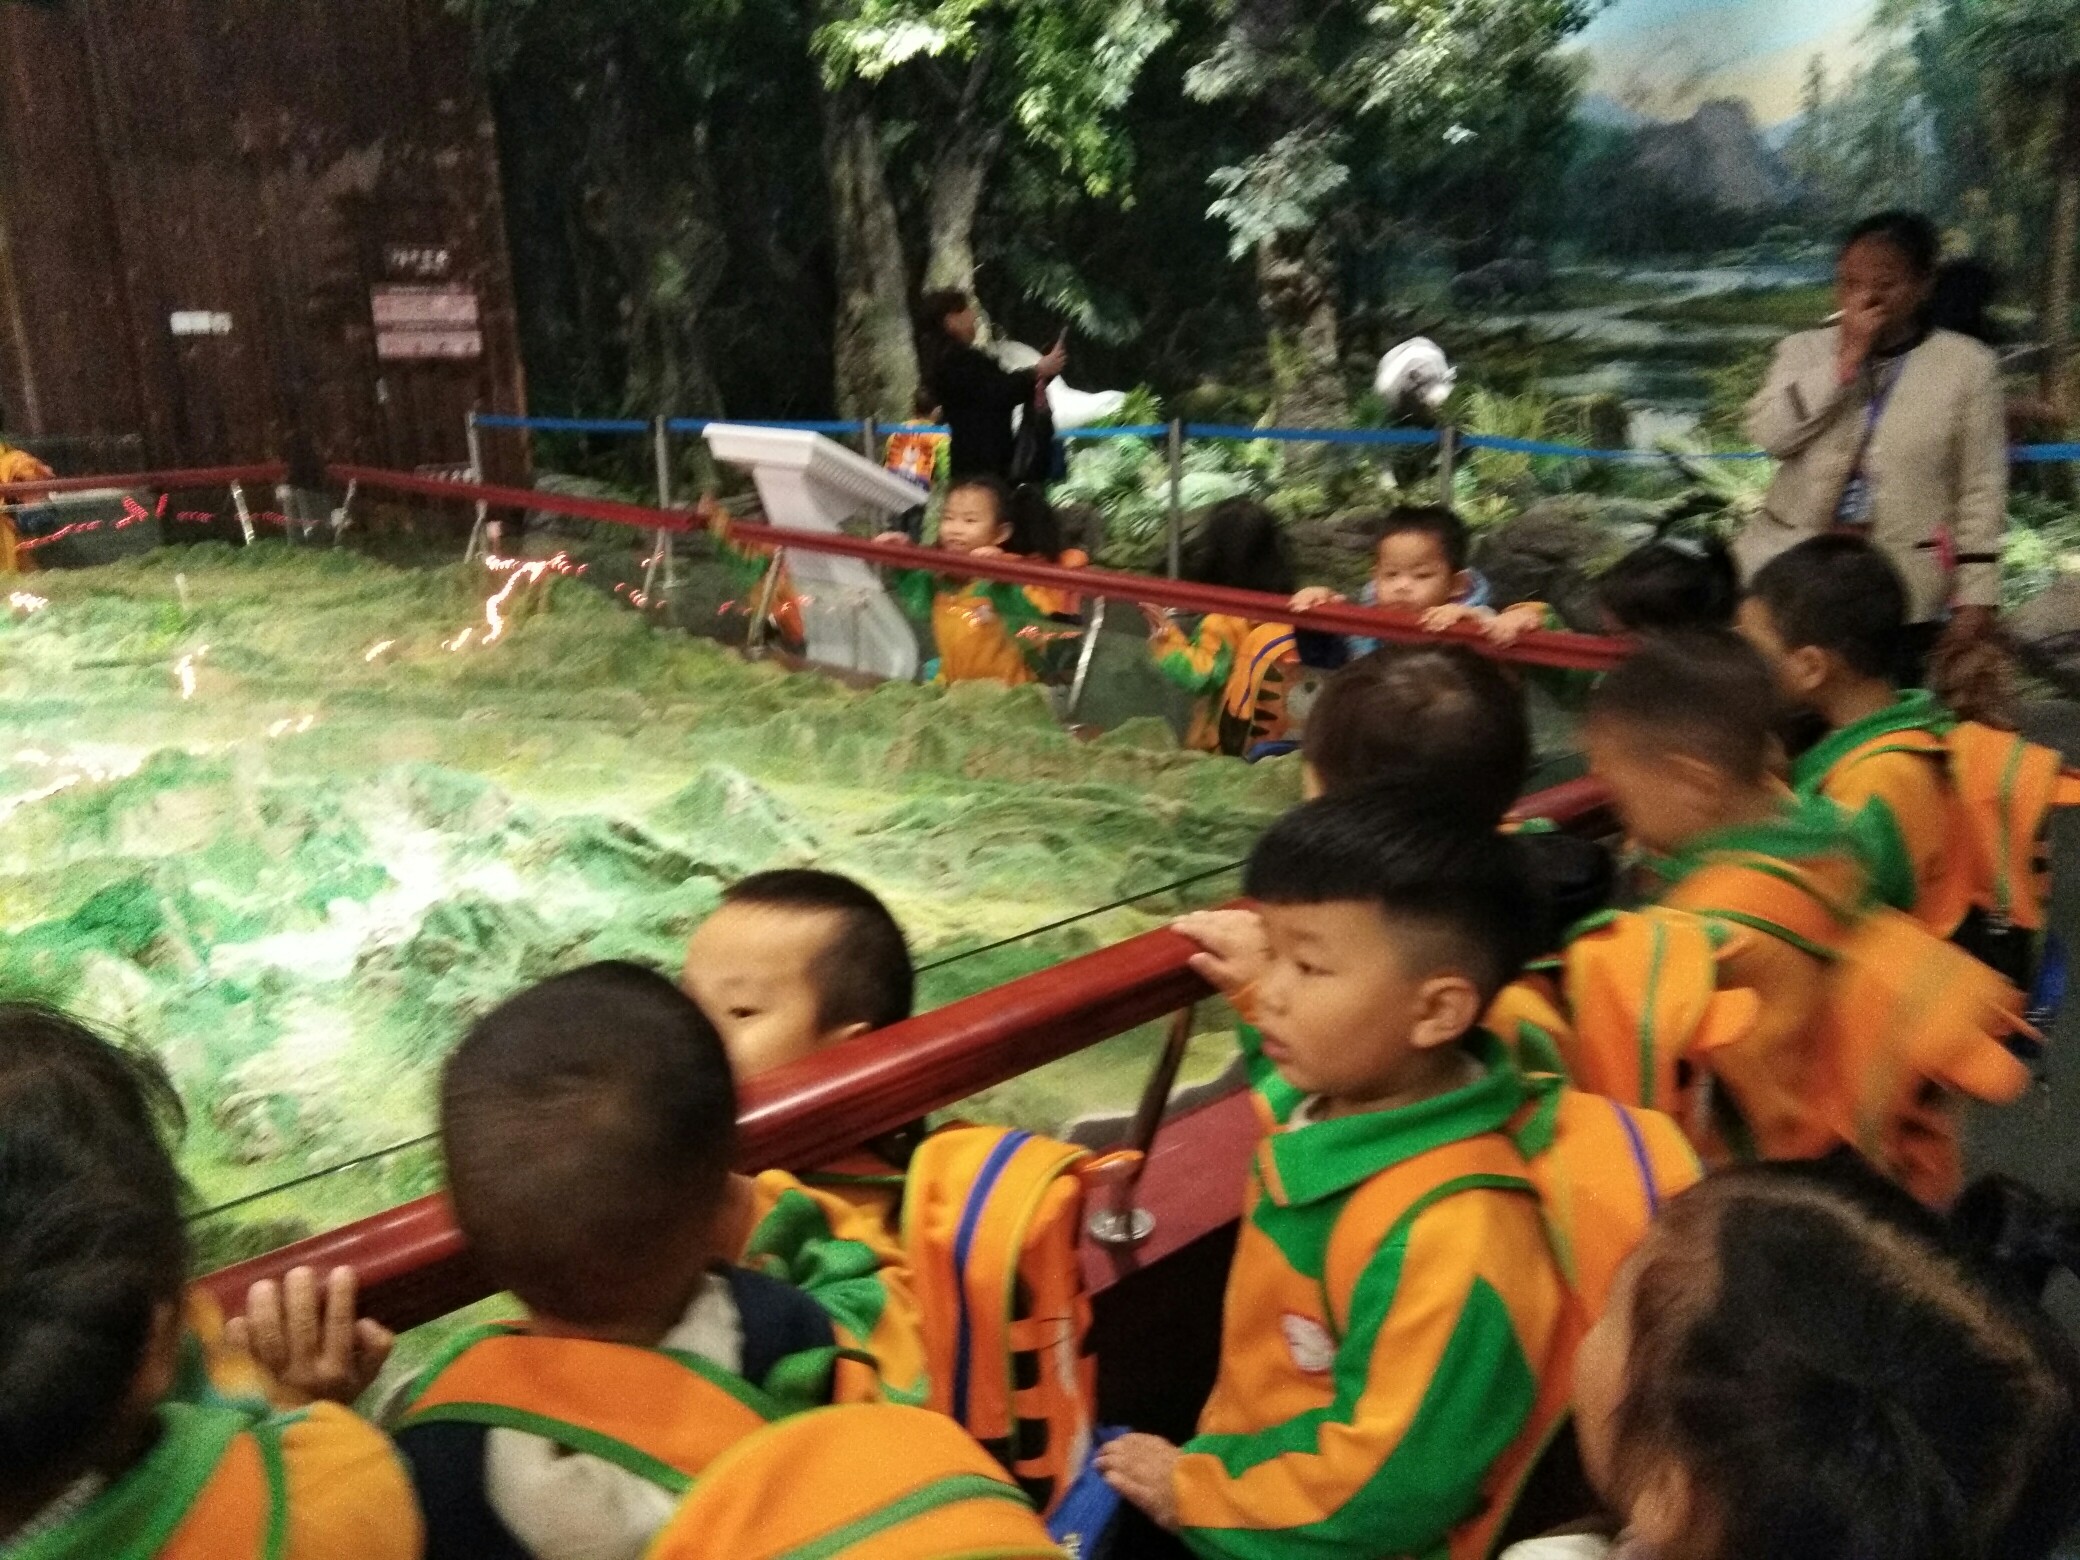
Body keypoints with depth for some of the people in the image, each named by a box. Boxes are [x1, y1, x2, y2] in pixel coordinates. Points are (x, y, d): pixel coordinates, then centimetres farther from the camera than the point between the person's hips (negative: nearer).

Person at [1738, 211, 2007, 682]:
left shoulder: (1967, 365, -2)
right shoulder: (1805, 350, 4)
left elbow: (1981, 491, -1)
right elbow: (1768, 433, -13)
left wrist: (1976, 596, -4)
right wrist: (1846, 360, -17)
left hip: (1900, 592, -2)